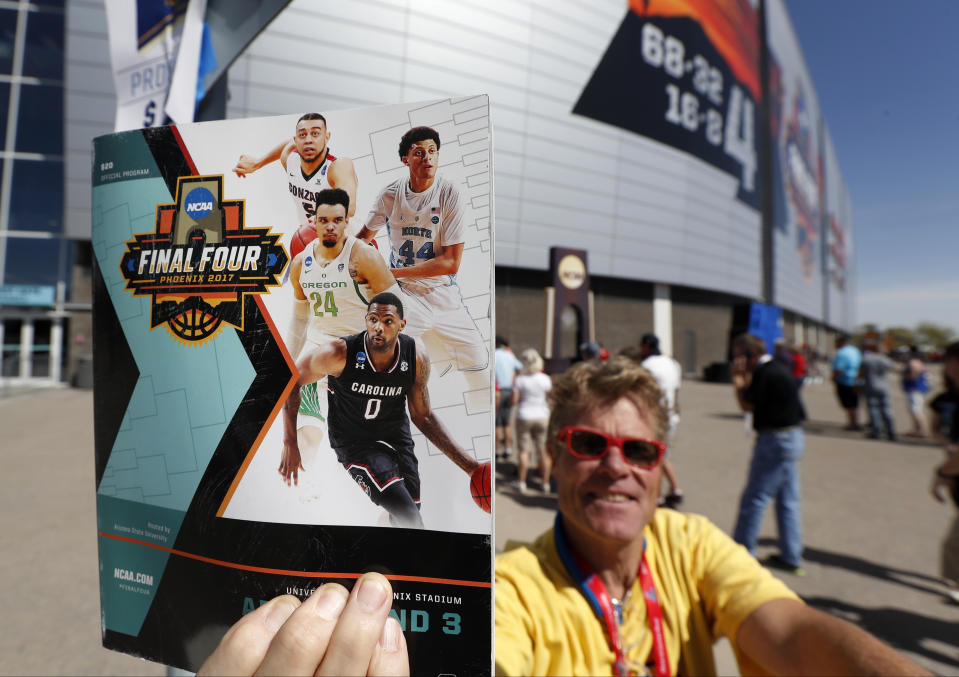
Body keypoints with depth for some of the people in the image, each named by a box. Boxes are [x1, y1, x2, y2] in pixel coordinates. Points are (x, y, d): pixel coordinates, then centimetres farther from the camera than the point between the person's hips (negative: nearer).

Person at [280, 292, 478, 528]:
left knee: (409, 517, 12)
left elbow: (422, 416, -2)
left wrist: (466, 463, -6)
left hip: (397, 436, 4)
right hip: (354, 443, -4)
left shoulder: (416, 356, -14)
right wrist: (290, 444, -10)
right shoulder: (340, 354, -24)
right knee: (408, 516, -23)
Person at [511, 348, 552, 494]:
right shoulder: (545, 379, -5)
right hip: (542, 416, 1)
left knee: (524, 451, 5)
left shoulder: (520, 379, -9)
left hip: (524, 417, -1)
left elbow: (514, 401, -8)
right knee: (543, 451, 8)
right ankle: (545, 483, 14)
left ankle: (521, 482, 8)